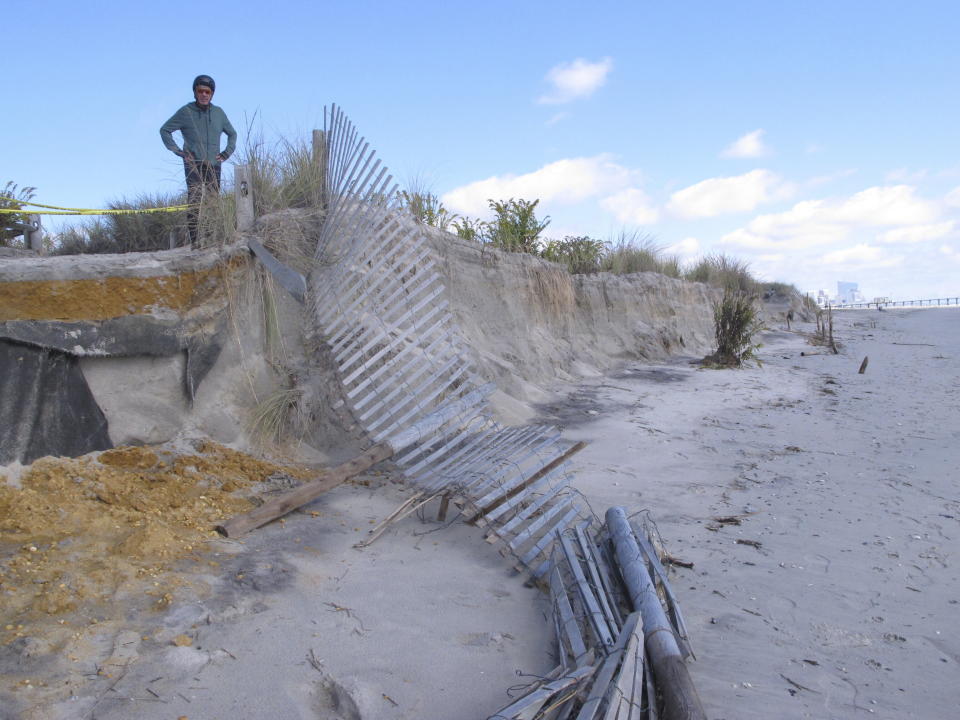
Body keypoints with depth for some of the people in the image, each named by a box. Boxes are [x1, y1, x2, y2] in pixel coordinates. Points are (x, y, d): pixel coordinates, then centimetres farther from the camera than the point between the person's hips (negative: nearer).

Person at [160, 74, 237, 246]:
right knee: (194, 202, -14)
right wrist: (178, 151, -2)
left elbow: (232, 133, 27)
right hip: (193, 165, -4)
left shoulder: (218, 112, 13)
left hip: (214, 166, 4)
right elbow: (165, 130, 8)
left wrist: (227, 152, 12)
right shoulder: (186, 112, 3)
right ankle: (194, 240, -17)